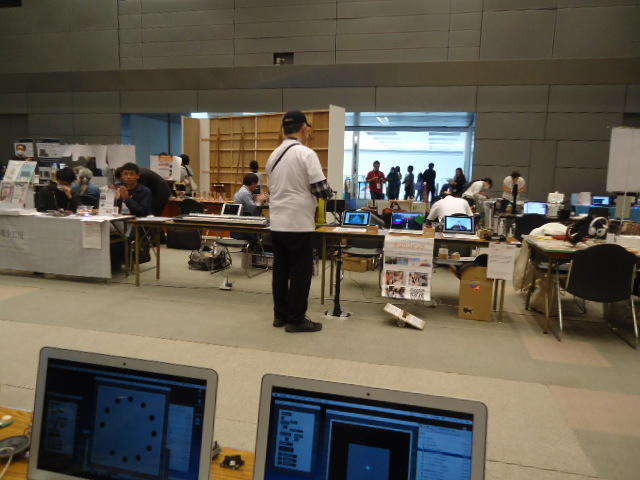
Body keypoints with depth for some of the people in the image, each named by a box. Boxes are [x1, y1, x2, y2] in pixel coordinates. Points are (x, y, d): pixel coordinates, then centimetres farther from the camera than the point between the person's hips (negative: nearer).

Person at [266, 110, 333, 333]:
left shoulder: (273, 156, 11)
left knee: (281, 271, 14)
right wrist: (329, 193, 7)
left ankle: (280, 315, 23)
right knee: (300, 272, 2)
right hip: (299, 224, -7)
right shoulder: (306, 154, -12)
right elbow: (321, 189, -15)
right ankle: (296, 320, 9)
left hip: (277, 223, 7)